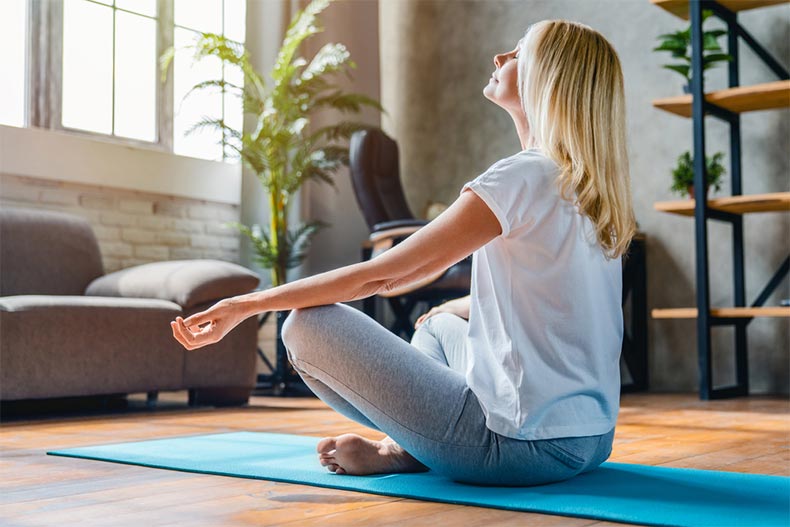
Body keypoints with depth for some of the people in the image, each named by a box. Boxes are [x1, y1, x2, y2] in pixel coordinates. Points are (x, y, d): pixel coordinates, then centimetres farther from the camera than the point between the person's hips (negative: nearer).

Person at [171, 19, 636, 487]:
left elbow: (377, 276, -16)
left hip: (528, 447, -9)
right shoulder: (591, 188, 10)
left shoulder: (522, 178, -16)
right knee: (436, 326, 32)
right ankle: (409, 445, 12)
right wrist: (454, 309, 34)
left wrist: (247, 305, -9)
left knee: (309, 325, -7)